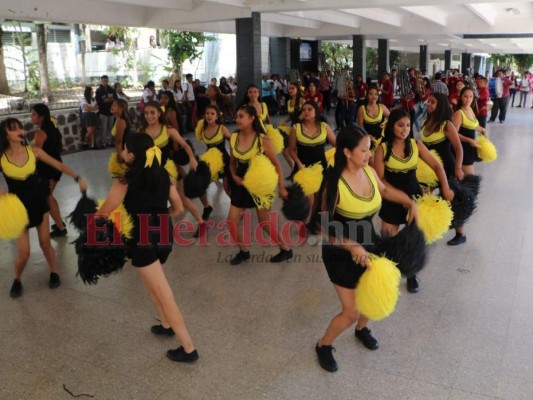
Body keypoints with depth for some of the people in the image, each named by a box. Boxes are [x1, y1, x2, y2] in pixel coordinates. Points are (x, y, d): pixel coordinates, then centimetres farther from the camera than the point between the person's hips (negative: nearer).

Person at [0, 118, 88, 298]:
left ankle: (54, 272, 35)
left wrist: (77, 178, -7)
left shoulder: (34, 151, -8)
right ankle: (17, 280, 28)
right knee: (23, 252, -1)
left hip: (39, 203, 1)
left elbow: (59, 165, -1)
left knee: (45, 243, 10)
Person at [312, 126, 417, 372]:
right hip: (341, 254, -6)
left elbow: (385, 190, 16)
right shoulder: (334, 184, -27)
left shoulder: (369, 171, -8)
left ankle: (362, 329, 54)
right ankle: (323, 345, 30)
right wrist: (352, 247, -28)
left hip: (369, 244, 7)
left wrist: (410, 203, 5)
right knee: (350, 313, 1)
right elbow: (323, 226, -20)